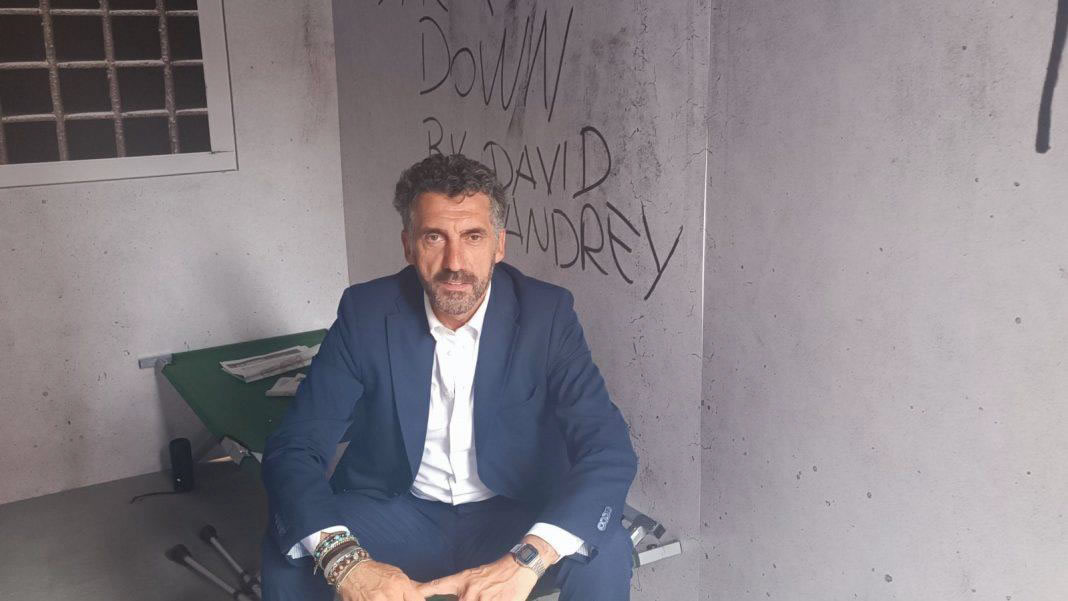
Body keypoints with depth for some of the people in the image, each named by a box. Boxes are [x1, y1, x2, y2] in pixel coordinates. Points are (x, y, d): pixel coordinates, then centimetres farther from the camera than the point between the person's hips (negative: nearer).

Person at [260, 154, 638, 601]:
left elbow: (610, 451, -21)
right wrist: (343, 559, -37)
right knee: (290, 552, -25)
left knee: (605, 552, -27)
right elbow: (293, 449, -16)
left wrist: (524, 561, -39)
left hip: (514, 516, 0)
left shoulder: (547, 313, -14)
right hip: (398, 514, 1)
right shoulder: (366, 312, -12)